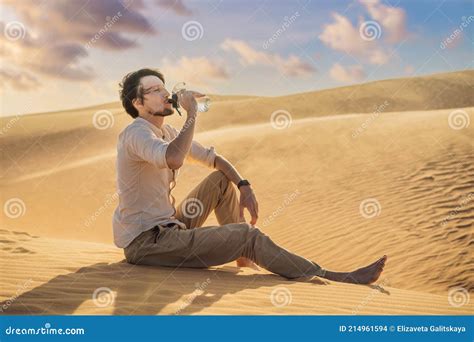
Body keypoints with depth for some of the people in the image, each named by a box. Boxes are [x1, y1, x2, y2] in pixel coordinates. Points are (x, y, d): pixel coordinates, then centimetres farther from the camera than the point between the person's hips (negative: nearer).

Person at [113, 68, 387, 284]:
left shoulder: (166, 132, 11)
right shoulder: (137, 133, -17)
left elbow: (212, 158, 16)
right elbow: (174, 158, -39)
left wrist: (244, 187, -2)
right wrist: (192, 112, -25)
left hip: (166, 227, 9)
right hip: (145, 242, -9)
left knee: (222, 180, 9)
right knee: (250, 237, -14)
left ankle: (245, 257, 10)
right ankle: (333, 279, -10)